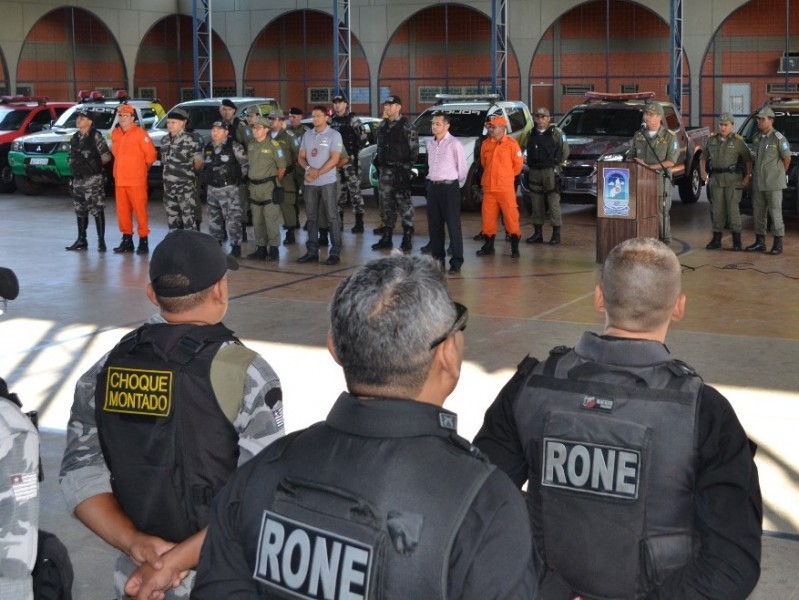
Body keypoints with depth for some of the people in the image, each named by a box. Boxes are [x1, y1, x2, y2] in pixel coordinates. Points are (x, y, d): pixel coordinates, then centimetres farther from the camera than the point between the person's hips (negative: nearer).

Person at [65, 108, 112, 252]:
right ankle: (81, 240, 20)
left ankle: (101, 241, -4)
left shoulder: (96, 136, -7)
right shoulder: (74, 138, 13)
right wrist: (73, 167, 9)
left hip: (93, 179, -7)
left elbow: (106, 156, -9)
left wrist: (95, 165, -4)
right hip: (78, 179, 7)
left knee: (97, 210, -6)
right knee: (80, 211, 12)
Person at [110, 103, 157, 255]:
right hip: (119, 179, 6)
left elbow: (151, 154, -6)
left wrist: (143, 168, 3)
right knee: (122, 211, 9)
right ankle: (127, 240, 19)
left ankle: (143, 240, 1)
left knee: (140, 210, -5)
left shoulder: (140, 134, -8)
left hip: (136, 180, -6)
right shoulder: (115, 134, 12)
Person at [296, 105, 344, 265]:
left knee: (332, 217, -4)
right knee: (311, 217, 8)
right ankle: (312, 251, 14)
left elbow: (334, 159, -10)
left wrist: (318, 173, -15)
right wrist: (308, 169, -10)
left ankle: (335, 252, -3)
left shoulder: (334, 135, -3)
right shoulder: (307, 135, 12)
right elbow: (301, 157, 11)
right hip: (309, 183, 5)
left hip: (327, 182, -5)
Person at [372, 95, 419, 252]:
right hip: (385, 170, 7)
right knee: (386, 203, 10)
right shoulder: (383, 126, 15)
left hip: (400, 170, -7)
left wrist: (407, 166, -13)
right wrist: (377, 161, 12)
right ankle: (386, 238, 17)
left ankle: (407, 239, -2)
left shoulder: (406, 126, -6)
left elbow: (414, 149, -8)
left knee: (403, 203, -5)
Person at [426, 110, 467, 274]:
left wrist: (457, 185, 5)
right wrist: (433, 179, 15)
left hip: (449, 187, -7)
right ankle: (437, 257, 21)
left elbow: (462, 167, -4)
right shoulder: (430, 144, 10)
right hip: (433, 186, 7)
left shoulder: (454, 144, -11)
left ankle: (456, 262, -4)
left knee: (453, 225, -6)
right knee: (434, 224, 11)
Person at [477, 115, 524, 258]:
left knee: (510, 215, -3)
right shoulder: (485, 144, 6)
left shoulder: (511, 144, -7)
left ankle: (515, 247, 4)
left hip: (506, 187, -5)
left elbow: (518, 164, 0)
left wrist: (507, 176, 10)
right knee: (488, 216, 9)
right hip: (488, 187, 5)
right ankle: (488, 246, 20)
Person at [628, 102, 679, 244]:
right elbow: (631, 156, 17)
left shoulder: (669, 137, -2)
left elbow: (671, 162, -9)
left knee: (661, 214, -2)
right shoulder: (639, 135, 12)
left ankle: (665, 242, 5)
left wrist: (649, 166, -16)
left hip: (660, 180, -4)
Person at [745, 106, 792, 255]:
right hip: (758, 183, 7)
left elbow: (787, 159, -4)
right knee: (758, 212, 10)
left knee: (775, 212, -3)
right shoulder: (757, 137, 10)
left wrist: (779, 175, 4)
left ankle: (778, 244, 2)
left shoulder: (778, 138, -11)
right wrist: (753, 175, 11)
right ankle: (760, 242, 18)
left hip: (773, 184, -7)